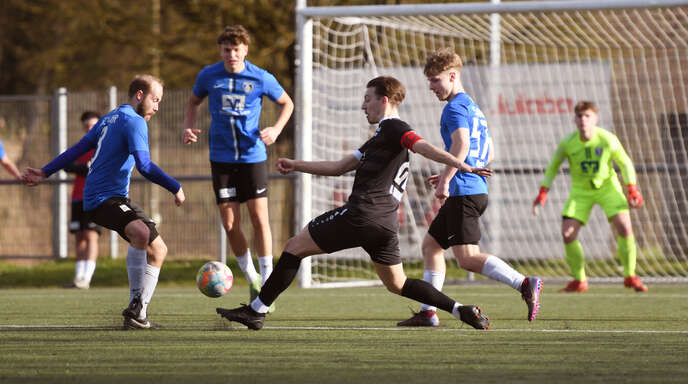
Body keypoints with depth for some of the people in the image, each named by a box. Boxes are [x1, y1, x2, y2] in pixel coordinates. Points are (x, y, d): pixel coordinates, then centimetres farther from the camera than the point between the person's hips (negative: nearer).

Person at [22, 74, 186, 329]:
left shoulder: (110, 119, 20)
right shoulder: (134, 122, -11)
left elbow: (77, 149, 22)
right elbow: (145, 166, -22)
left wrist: (46, 173, 24)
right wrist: (176, 188, -14)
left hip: (116, 198, 11)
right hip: (104, 199, -11)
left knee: (158, 250, 11)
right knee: (141, 232, -38)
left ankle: (137, 316, 10)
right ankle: (135, 305, -37)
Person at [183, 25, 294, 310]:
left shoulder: (261, 78, -5)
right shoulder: (208, 76, -1)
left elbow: (286, 103, 11)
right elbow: (194, 102, 19)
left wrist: (276, 129, -5)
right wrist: (188, 127, 0)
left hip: (253, 156, -2)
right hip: (221, 158, 2)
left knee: (259, 219, -6)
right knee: (230, 224, 0)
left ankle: (267, 282, 4)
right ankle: (251, 279, 19)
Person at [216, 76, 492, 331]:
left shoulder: (392, 128, -1)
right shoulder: (380, 138, 28)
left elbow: (424, 148, -18)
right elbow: (339, 168, 32)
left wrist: (462, 165, -32)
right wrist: (296, 165, 31)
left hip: (363, 213, -10)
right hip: (386, 223, 10)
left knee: (295, 247, 1)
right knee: (397, 284, 15)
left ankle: (257, 310, 2)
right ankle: (462, 310, 1)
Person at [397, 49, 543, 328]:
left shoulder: (456, 107, -8)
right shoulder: (474, 108, 22)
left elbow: (461, 145, -24)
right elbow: (489, 155, 27)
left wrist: (445, 180, -20)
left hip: (464, 193, -10)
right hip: (476, 188, 10)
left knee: (467, 258, -16)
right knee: (430, 245, 16)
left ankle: (525, 285, -26)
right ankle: (427, 313, 17)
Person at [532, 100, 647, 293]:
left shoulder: (608, 140, -20)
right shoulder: (567, 143, -16)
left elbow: (625, 163, -3)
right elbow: (553, 167, 1)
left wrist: (633, 190, -9)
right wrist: (542, 194, -4)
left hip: (607, 186, -1)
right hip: (580, 191, 1)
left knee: (624, 226, -19)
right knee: (567, 233, -13)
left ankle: (630, 276, 0)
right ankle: (579, 280, 7)